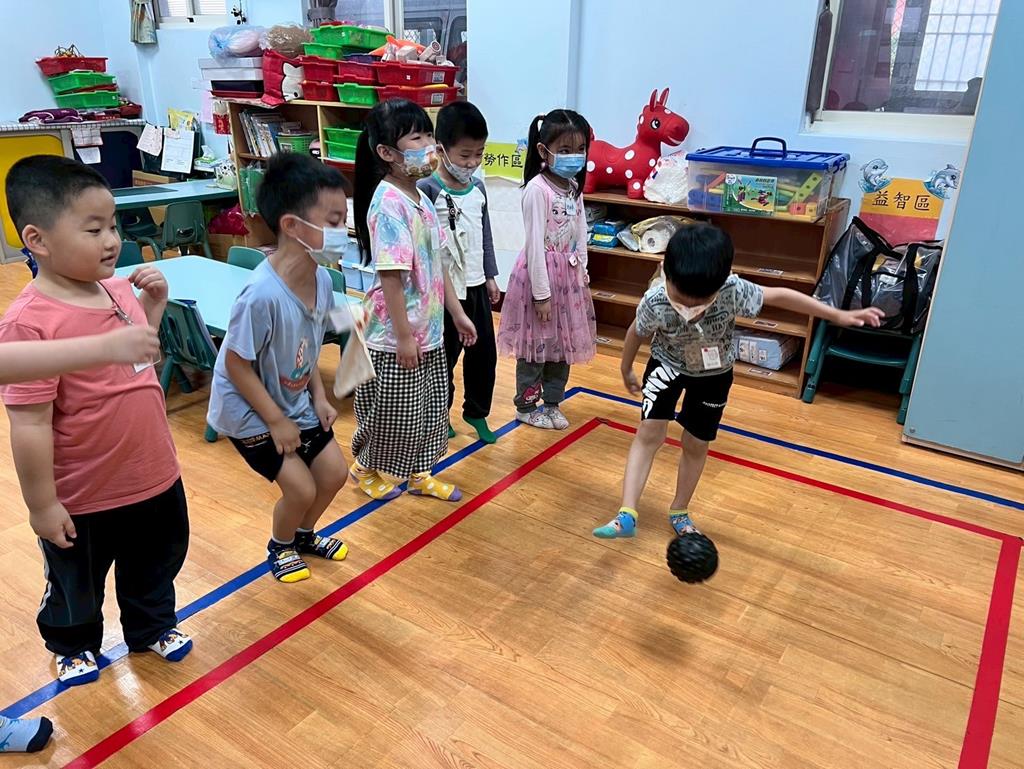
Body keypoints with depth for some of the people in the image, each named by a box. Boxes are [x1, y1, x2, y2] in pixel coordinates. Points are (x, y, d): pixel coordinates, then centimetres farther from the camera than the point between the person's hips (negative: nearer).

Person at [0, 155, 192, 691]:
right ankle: (74, 645, 51)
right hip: (83, 498, -6)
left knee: (155, 564, 28)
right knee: (76, 584, 23)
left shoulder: (118, 289, -4)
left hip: (154, 476, 6)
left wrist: (155, 304, -2)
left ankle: (152, 626, 53)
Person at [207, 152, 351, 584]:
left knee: (334, 472, 11)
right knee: (301, 488, -4)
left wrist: (319, 398, 0)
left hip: (295, 401, 7)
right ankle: (280, 548, 29)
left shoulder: (321, 279, -11)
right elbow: (237, 365, -24)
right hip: (250, 410, -7)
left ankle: (304, 535, 40)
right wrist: (276, 422, -18)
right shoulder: (263, 295, -34)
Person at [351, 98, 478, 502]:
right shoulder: (388, 203, -20)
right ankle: (366, 467, 34)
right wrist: (403, 335, -21)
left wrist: (457, 313, 14)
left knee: (428, 408, 18)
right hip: (397, 334, -9)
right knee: (391, 411, 9)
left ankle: (418, 474, 36)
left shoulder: (420, 197, 7)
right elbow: (390, 275, -22)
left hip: (429, 329, 9)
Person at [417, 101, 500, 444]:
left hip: (476, 286, 6)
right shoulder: (427, 190, -14)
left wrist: (490, 276, 13)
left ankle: (477, 412, 31)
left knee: (485, 353, 12)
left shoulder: (478, 188, 6)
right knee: (444, 357, 8)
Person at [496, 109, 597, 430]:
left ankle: (552, 403, 31)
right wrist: (541, 292, -19)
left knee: (563, 342, 15)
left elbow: (580, 233, 12)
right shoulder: (537, 189, -18)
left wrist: (582, 272, 10)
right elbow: (535, 243, -20)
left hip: (569, 273, 8)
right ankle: (526, 406, 22)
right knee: (536, 343, 4)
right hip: (541, 272, -8)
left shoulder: (574, 187, 6)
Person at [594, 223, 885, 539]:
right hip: (667, 365, -1)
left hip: (713, 374, 1)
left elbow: (780, 296, -20)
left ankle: (679, 511, 30)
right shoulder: (655, 301, -34)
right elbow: (637, 333, -13)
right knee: (649, 433, -13)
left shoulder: (733, 291, -36)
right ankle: (627, 514, -8)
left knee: (696, 444, 11)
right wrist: (626, 371, 4)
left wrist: (839, 315, -15)